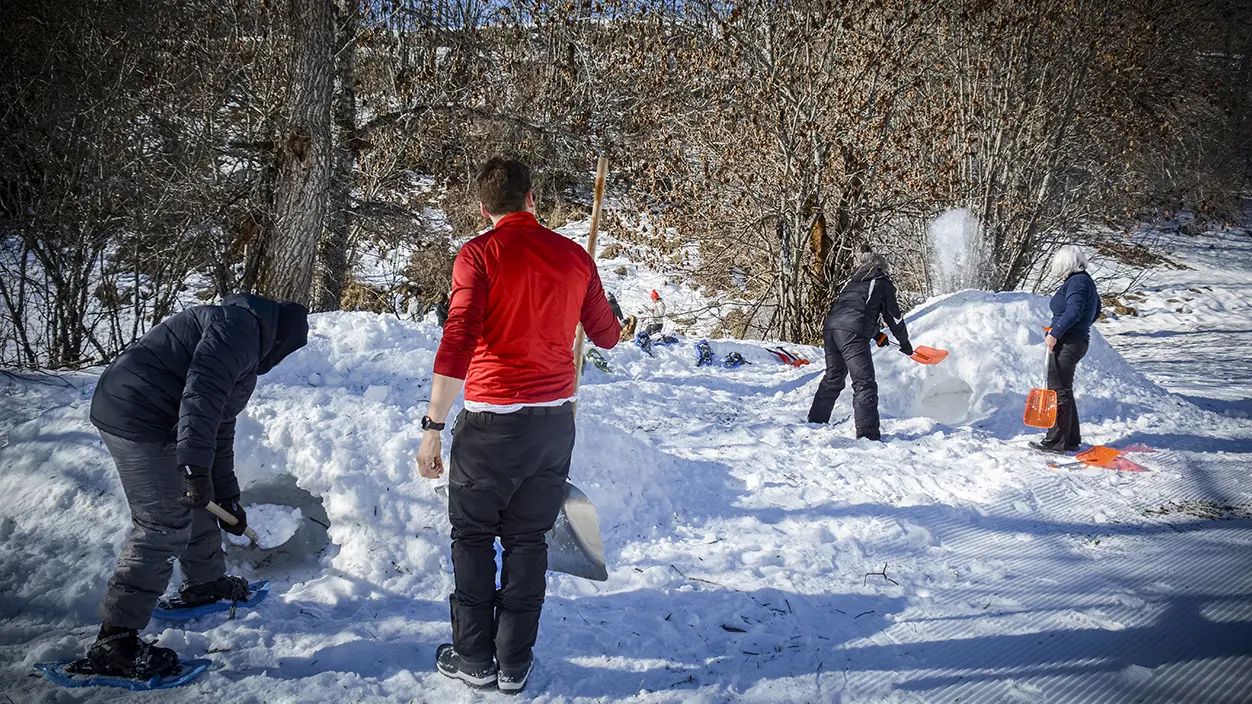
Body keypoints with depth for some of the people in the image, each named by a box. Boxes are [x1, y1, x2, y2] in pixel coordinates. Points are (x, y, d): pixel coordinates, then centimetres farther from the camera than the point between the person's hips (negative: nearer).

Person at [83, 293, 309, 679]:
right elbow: (202, 390, -25)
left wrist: (227, 499, 29)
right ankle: (113, 643, -3)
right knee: (165, 527, -8)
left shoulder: (245, 359, 23)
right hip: (138, 418, -11)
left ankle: (204, 584, 43)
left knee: (195, 503, 23)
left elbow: (219, 431, 28)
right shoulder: (242, 326, -9)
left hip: (151, 418, 11)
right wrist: (196, 466, -30)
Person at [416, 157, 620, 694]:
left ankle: (474, 658, 20)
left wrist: (433, 426, -13)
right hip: (555, 419, 4)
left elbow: (456, 346, -17)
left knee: (473, 538, 13)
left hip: (491, 422, -4)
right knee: (528, 541, 14)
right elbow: (606, 337, 13)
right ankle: (515, 664, 20)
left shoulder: (479, 255, -10)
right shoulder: (575, 257, 3)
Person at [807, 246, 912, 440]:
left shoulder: (852, 281, 30)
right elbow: (894, 316, 19)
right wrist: (904, 342, 33)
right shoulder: (883, 283, 13)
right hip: (852, 332, -7)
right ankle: (867, 432, -15)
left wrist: (877, 334, 49)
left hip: (830, 327, 7)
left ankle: (815, 421, 31)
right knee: (864, 383, -7)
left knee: (832, 379, 22)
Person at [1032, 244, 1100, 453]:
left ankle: (1056, 441, -6)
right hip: (1078, 341, 11)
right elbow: (1095, 312, 27)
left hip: (1067, 343, -11)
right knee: (1064, 391, 17)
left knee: (1058, 391, -8)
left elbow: (1073, 311, -25)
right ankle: (1071, 439, 23)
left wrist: (1055, 334, -26)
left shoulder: (1076, 282, -13)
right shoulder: (1085, 280, 17)